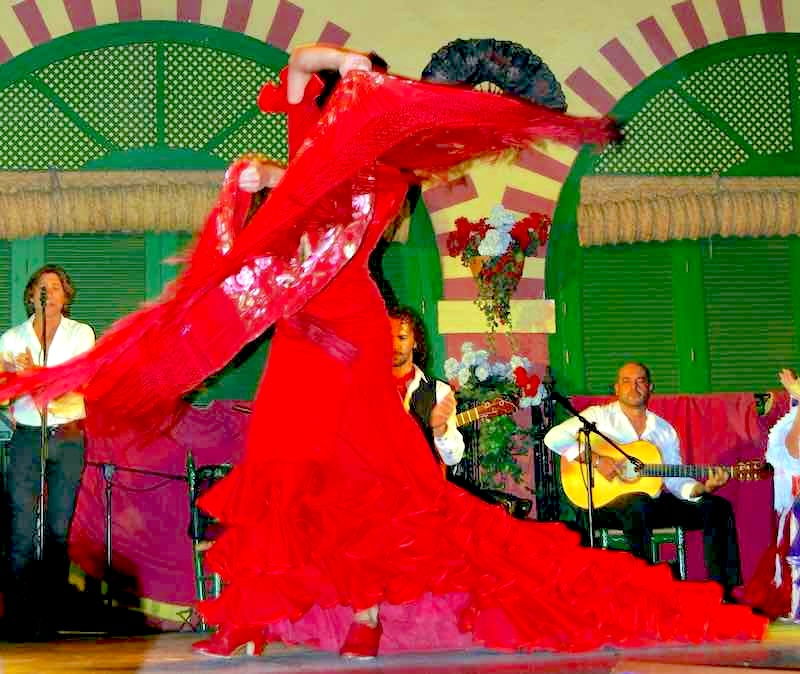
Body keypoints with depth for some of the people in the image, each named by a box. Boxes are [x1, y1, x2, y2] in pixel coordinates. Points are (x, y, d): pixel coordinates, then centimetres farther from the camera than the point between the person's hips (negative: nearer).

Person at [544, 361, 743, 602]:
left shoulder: (665, 430, 17)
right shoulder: (600, 416, 3)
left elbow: (675, 481, 11)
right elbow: (554, 437, -10)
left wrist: (703, 488, -9)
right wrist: (596, 460, -18)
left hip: (654, 502, 6)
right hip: (606, 501, -6)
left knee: (719, 507, -7)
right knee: (639, 504, -40)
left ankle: (722, 591, -8)